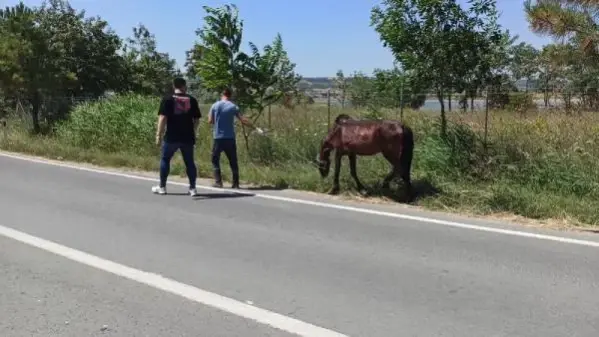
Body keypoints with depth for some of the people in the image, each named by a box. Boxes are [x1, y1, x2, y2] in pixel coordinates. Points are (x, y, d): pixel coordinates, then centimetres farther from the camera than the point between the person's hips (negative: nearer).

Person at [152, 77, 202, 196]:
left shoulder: (168, 99, -2)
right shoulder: (192, 100, 5)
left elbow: (163, 118, -10)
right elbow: (197, 119, 6)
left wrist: (159, 135, -8)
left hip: (171, 136, -2)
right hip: (188, 137, 2)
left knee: (165, 159, 14)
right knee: (190, 162, 10)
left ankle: (162, 187, 18)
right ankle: (192, 188, 8)